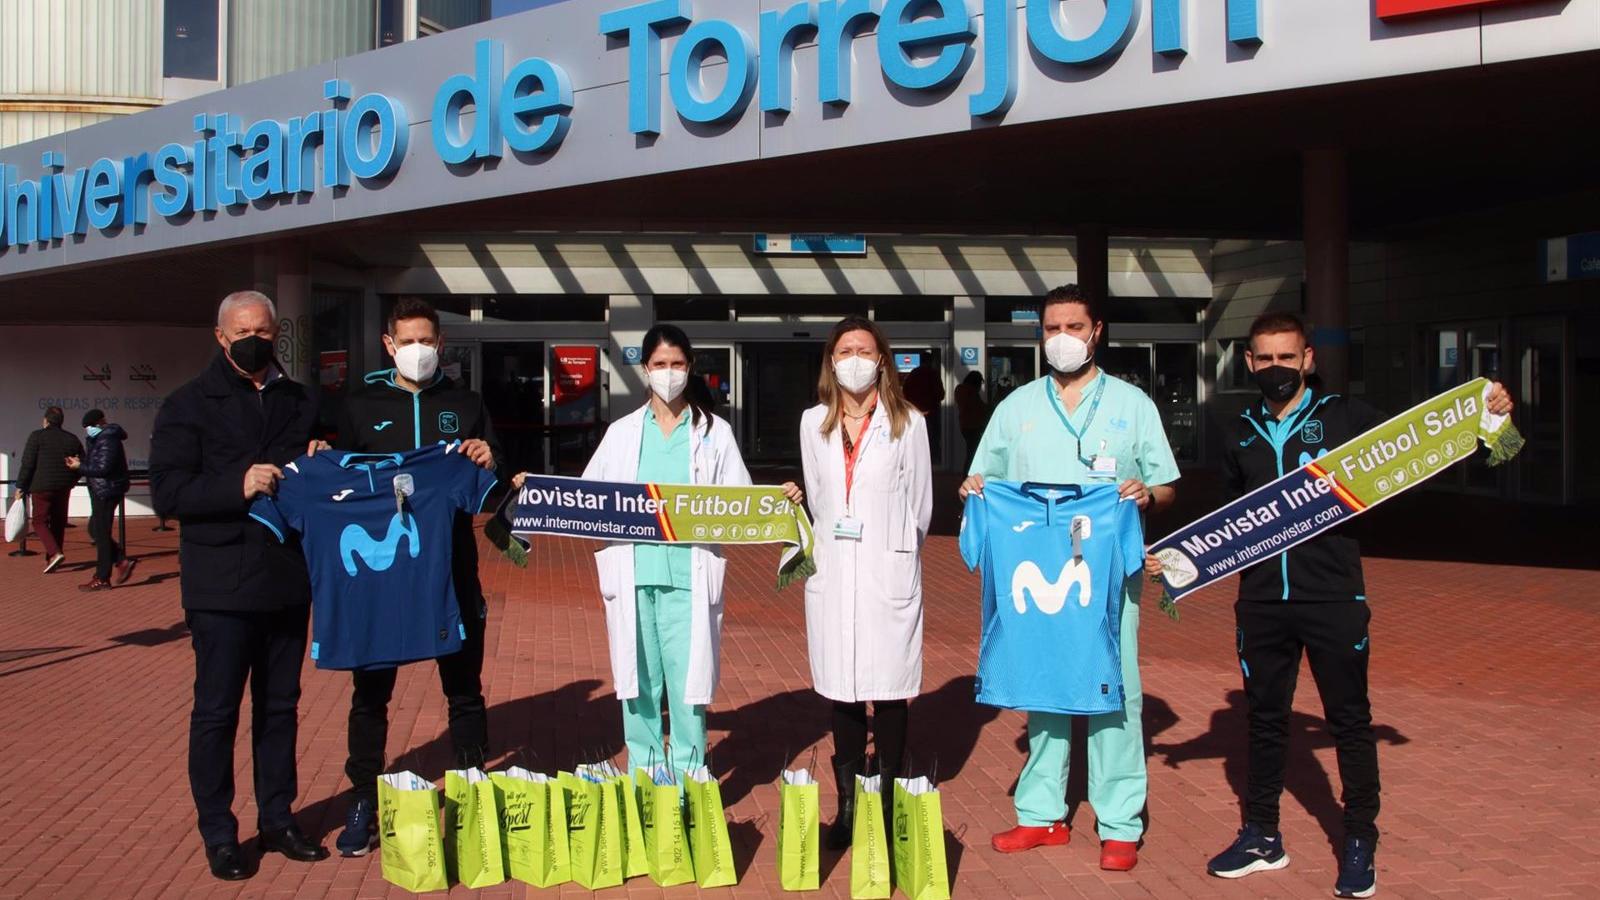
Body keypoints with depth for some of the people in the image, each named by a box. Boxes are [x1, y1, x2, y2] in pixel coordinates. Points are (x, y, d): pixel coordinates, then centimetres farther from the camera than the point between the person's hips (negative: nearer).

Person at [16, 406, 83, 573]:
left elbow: (27, 464, -10)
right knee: (58, 522, 13)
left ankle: (55, 553, -19)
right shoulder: (72, 440, 9)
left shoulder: (37, 436, -6)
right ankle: (51, 559, 19)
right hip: (63, 489, 5)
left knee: (40, 522, 0)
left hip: (41, 487, -5)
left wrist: (21, 487, -4)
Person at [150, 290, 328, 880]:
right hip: (222, 587, -4)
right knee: (217, 711, 4)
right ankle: (218, 835, 16)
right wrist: (239, 486, -22)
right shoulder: (190, 405, -1)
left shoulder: (300, 402, 13)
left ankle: (277, 819, 25)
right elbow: (166, 491, -9)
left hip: (287, 582, 4)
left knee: (280, 707, 13)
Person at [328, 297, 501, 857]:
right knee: (371, 689, 7)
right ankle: (364, 801, 20)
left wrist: (489, 464, -13)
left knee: (464, 686, 10)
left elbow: (493, 489, 8)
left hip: (453, 567, 0)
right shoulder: (361, 405, 6)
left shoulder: (465, 404, 7)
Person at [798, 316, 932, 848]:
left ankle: (887, 803, 11)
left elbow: (920, 504, 6)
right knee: (841, 691, 6)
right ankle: (847, 805, 17)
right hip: (832, 573, 3)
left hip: (889, 572, -3)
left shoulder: (907, 422, -2)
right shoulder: (814, 423, 8)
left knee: (888, 691, 0)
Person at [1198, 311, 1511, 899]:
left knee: (1349, 718, 7)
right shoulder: (1242, 434, 10)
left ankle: (1360, 844, 21)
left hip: (1334, 597, -3)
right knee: (1263, 718, 12)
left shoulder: (1346, 416, 0)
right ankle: (1261, 836, 26)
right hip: (1262, 602, 3)